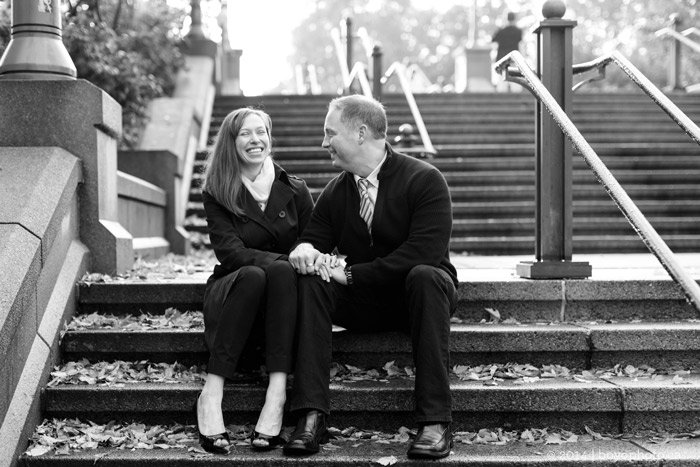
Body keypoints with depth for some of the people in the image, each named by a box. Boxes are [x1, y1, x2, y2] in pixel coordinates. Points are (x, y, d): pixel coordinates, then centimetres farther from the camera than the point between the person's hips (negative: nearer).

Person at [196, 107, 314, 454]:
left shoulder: (294, 191, 11)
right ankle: (211, 396, -39)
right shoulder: (216, 194, 4)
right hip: (231, 290, -1)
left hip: (282, 292, 1)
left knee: (281, 272, -32)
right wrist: (291, 259, -24)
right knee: (253, 275, -35)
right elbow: (230, 252, -10)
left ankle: (277, 395, -41)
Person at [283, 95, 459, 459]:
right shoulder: (334, 192, 6)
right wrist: (305, 249, -20)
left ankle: (436, 422, -35)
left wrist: (351, 274, -24)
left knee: (425, 276, -36)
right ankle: (311, 417, -30)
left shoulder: (424, 180, -12)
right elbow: (313, 239, 7)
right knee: (311, 280, -22)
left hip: (412, 293, -4)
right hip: (359, 305, 4)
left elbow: (423, 253, -22)